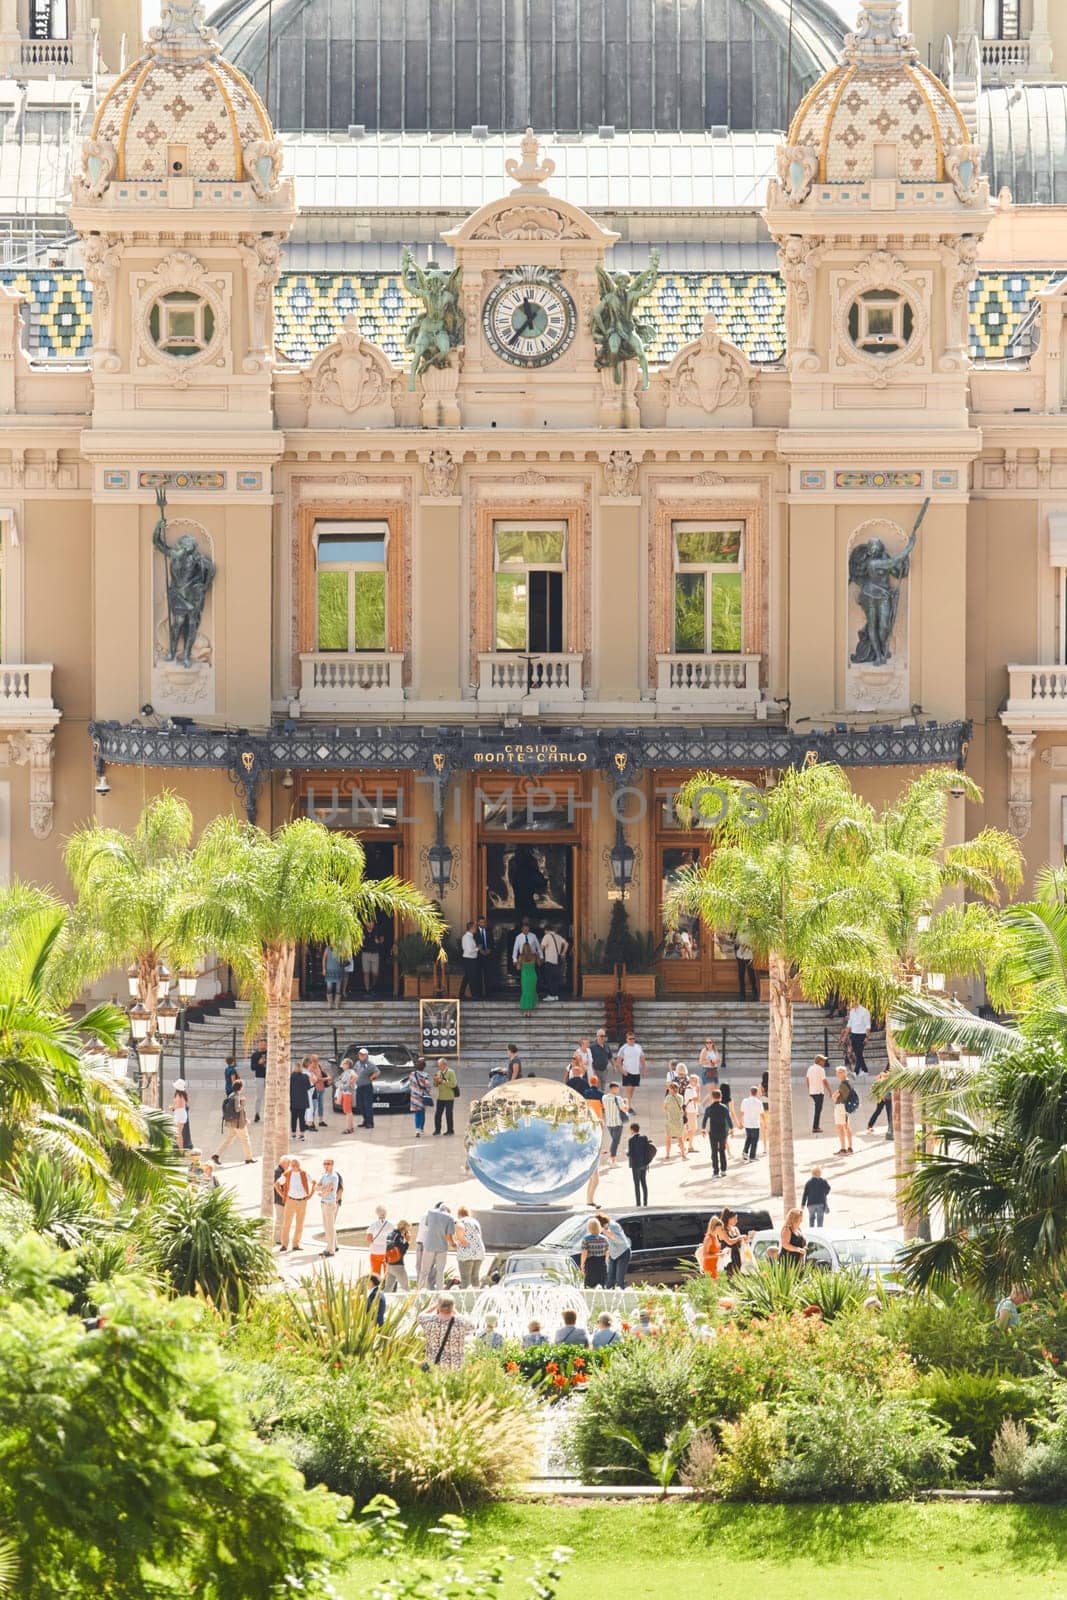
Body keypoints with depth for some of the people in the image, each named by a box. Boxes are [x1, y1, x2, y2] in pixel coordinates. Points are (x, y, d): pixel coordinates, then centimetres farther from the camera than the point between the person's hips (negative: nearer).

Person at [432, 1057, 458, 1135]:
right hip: (440, 1097, 6)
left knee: (449, 1114, -1)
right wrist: (435, 1080, -5)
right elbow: (435, 1085, 17)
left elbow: (453, 1084, -18)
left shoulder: (451, 1072, -7)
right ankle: (437, 1129, 13)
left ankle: (450, 1130, 8)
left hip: (449, 1097, -6)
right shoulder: (439, 1073, 13)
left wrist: (443, 1081, -19)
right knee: (437, 1114, 4)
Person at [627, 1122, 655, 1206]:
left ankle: (638, 1204, -1)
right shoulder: (644, 1137, 1)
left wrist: (627, 1153, 3)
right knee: (644, 1183, 14)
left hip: (636, 1164, -6)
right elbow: (648, 1149, 1)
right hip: (644, 1163, 6)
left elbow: (630, 1153, -19)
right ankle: (645, 1203, 17)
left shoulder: (631, 1140, -16)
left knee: (637, 1185, 0)